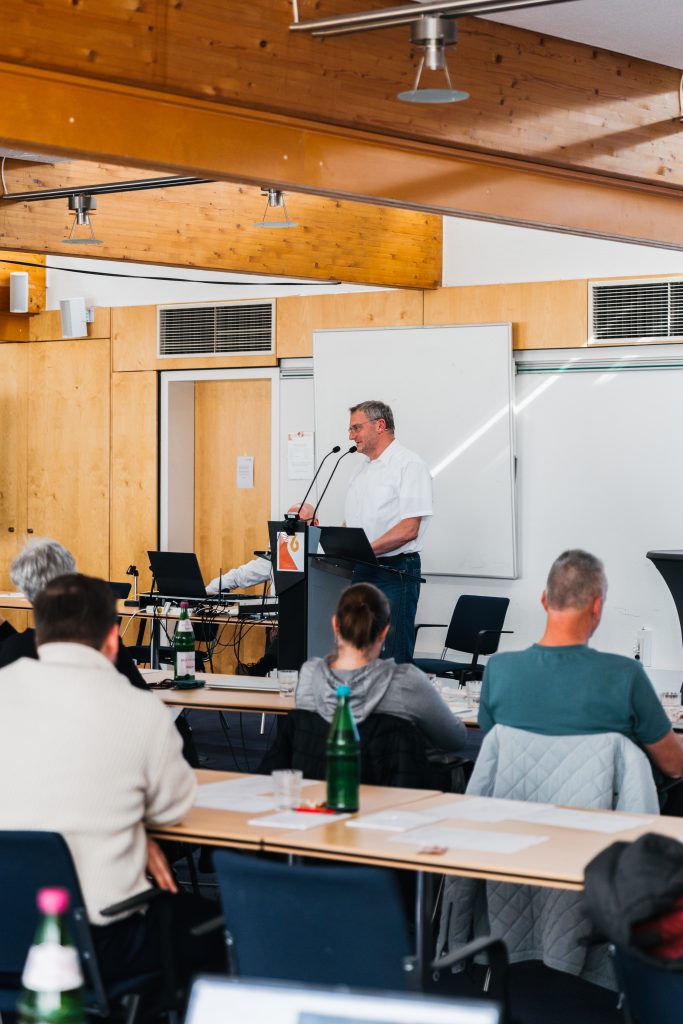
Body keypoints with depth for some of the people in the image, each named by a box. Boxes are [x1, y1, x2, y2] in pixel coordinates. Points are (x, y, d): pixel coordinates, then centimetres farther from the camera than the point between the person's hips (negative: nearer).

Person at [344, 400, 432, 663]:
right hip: (361, 572, 8)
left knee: (394, 659, -8)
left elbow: (409, 529, -17)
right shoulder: (365, 470, 19)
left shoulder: (409, 465, -8)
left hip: (395, 571, -8)